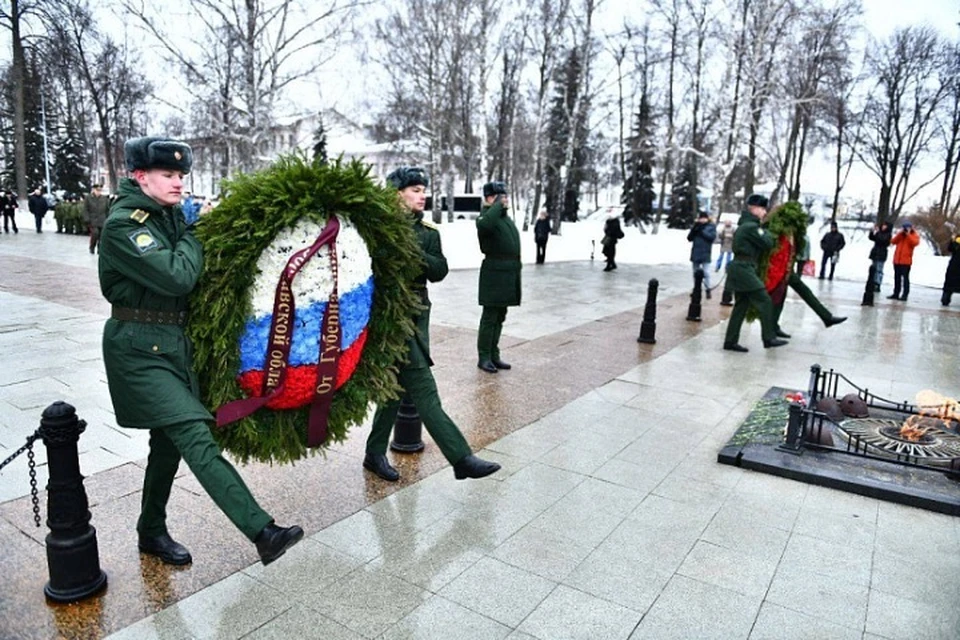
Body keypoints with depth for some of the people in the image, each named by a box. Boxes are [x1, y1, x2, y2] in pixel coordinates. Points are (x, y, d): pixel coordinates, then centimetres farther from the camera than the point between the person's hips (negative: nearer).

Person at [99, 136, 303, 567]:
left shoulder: (170, 215, 9)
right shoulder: (123, 224, -14)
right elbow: (177, 276, -25)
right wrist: (197, 232, -11)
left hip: (174, 344, 8)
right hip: (139, 349, -8)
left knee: (170, 440, 15)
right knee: (196, 436, -17)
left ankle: (152, 531, 34)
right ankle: (263, 533, -22)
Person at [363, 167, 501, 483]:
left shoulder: (428, 232, 10)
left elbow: (440, 270, -3)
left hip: (417, 316, 7)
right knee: (423, 389, -7)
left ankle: (375, 454, 29)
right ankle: (461, 458, -4)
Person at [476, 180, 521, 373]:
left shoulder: (506, 217, 17)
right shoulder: (487, 217, -12)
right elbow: (483, 224, -38)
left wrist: (517, 264, 20)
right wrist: (498, 205, -25)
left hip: (509, 272, 9)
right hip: (495, 273, -9)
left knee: (500, 317, 14)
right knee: (490, 317, -2)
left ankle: (494, 355, 23)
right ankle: (484, 357, 6)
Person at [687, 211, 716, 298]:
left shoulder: (711, 226, 1)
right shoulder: (696, 226, 9)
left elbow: (712, 237, -14)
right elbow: (689, 238, 3)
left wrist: (702, 231, -18)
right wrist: (694, 229, -13)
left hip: (705, 254, -4)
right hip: (695, 254, 4)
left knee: (706, 273, -10)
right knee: (696, 273, 11)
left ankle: (707, 290, 1)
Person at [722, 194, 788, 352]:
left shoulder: (744, 225, 19)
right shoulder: (751, 226, -13)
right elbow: (768, 243, -12)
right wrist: (766, 231, 5)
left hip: (741, 269, 10)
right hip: (744, 269, -10)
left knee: (741, 306, 10)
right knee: (765, 302, -4)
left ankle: (730, 341, 10)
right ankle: (769, 338, 3)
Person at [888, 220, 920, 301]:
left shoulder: (914, 235, 2)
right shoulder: (900, 233, 16)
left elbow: (915, 243, -17)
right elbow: (893, 241, 3)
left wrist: (908, 234, -15)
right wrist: (900, 233, -6)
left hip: (906, 260, -5)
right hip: (897, 260, 5)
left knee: (905, 277, -8)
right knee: (897, 277, 10)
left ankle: (905, 295, -8)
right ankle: (896, 294, 16)